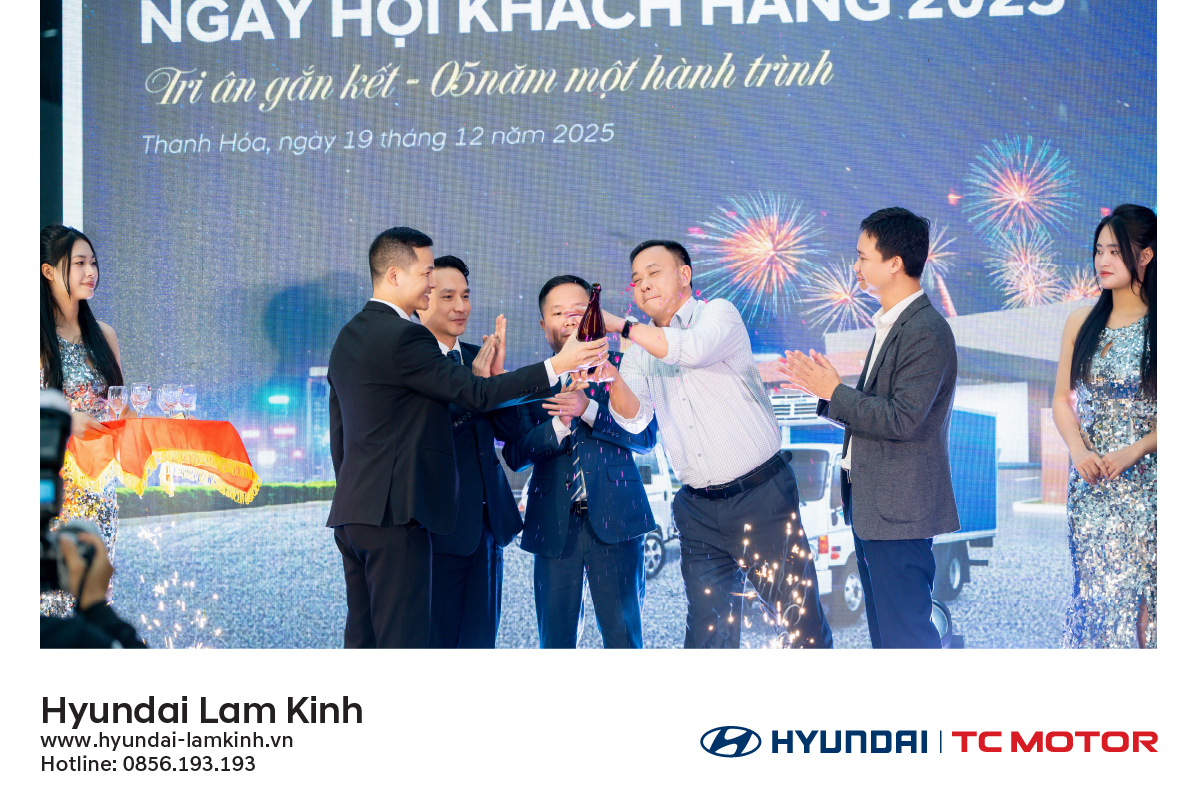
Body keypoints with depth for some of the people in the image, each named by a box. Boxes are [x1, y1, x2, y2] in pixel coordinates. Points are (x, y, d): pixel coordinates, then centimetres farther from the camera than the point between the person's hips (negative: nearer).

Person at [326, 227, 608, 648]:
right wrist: (556, 365, -12)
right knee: (402, 640, -9)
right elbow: (476, 394, -15)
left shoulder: (349, 336, 16)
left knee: (362, 639, 10)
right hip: (393, 515, -10)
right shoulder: (404, 337, -14)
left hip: (352, 515, 10)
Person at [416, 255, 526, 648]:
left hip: (487, 520, 6)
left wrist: (497, 373, -10)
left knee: (481, 640, 10)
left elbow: (510, 430, 6)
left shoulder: (478, 357, 12)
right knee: (436, 641, 0)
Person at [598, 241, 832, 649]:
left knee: (800, 622, -1)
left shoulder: (718, 314, -3)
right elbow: (634, 418, -3)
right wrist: (614, 380, -23)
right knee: (707, 631, 6)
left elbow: (694, 348, -26)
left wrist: (621, 325, -20)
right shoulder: (640, 349, 12)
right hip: (699, 509, 5)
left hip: (761, 495, -5)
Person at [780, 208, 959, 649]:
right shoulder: (889, 325, 16)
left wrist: (834, 392, -17)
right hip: (872, 507, 10)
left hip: (899, 511, -10)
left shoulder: (927, 332, -17)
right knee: (884, 632, 16)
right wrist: (825, 389, 4)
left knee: (906, 634, -6)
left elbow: (902, 419, -24)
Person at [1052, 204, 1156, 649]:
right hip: (1089, 482, 3)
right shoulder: (1081, 323, 8)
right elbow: (1062, 400, 10)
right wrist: (1079, 450, -7)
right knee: (1096, 591, 2)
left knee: (1144, 595, -3)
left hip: (1146, 482, -3)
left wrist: (1134, 450, -17)